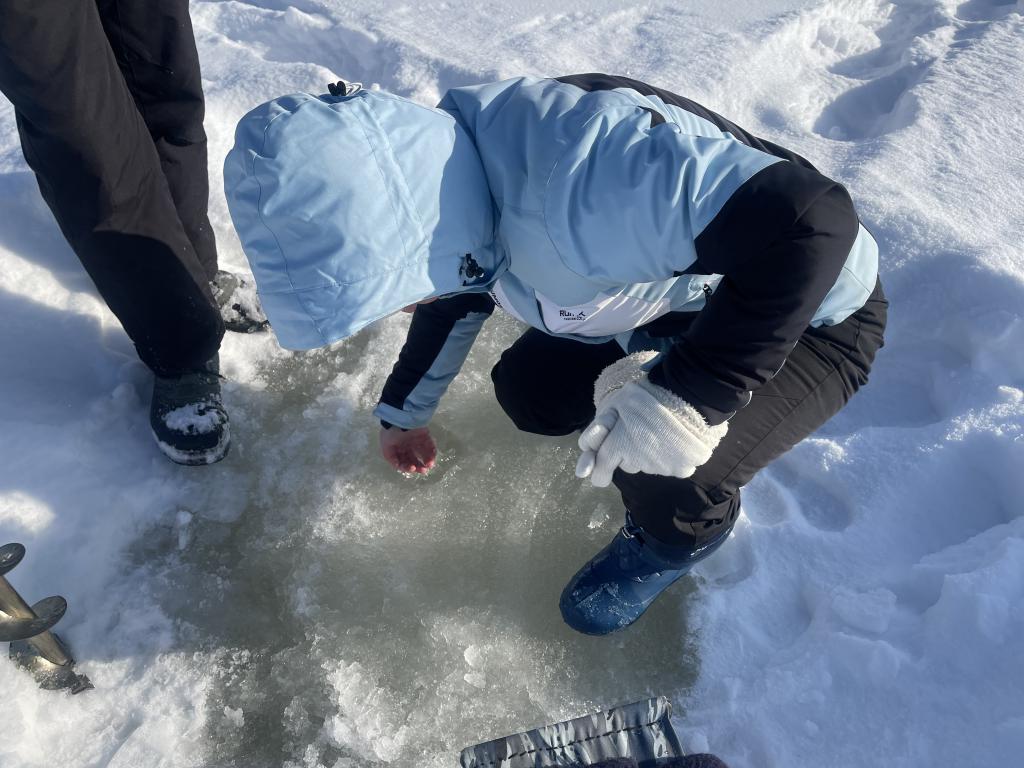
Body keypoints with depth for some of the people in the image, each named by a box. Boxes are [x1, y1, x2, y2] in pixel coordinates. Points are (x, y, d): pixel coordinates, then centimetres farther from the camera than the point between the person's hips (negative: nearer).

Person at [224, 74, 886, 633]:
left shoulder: (567, 177, -42)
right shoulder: (447, 188, -11)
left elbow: (810, 222, -45)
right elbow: (459, 290, 10)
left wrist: (685, 394, -41)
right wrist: (404, 410, 23)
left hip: (811, 313, -7)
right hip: (687, 290, 7)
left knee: (666, 480, -26)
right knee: (529, 392, 2)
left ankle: (684, 534, 10)